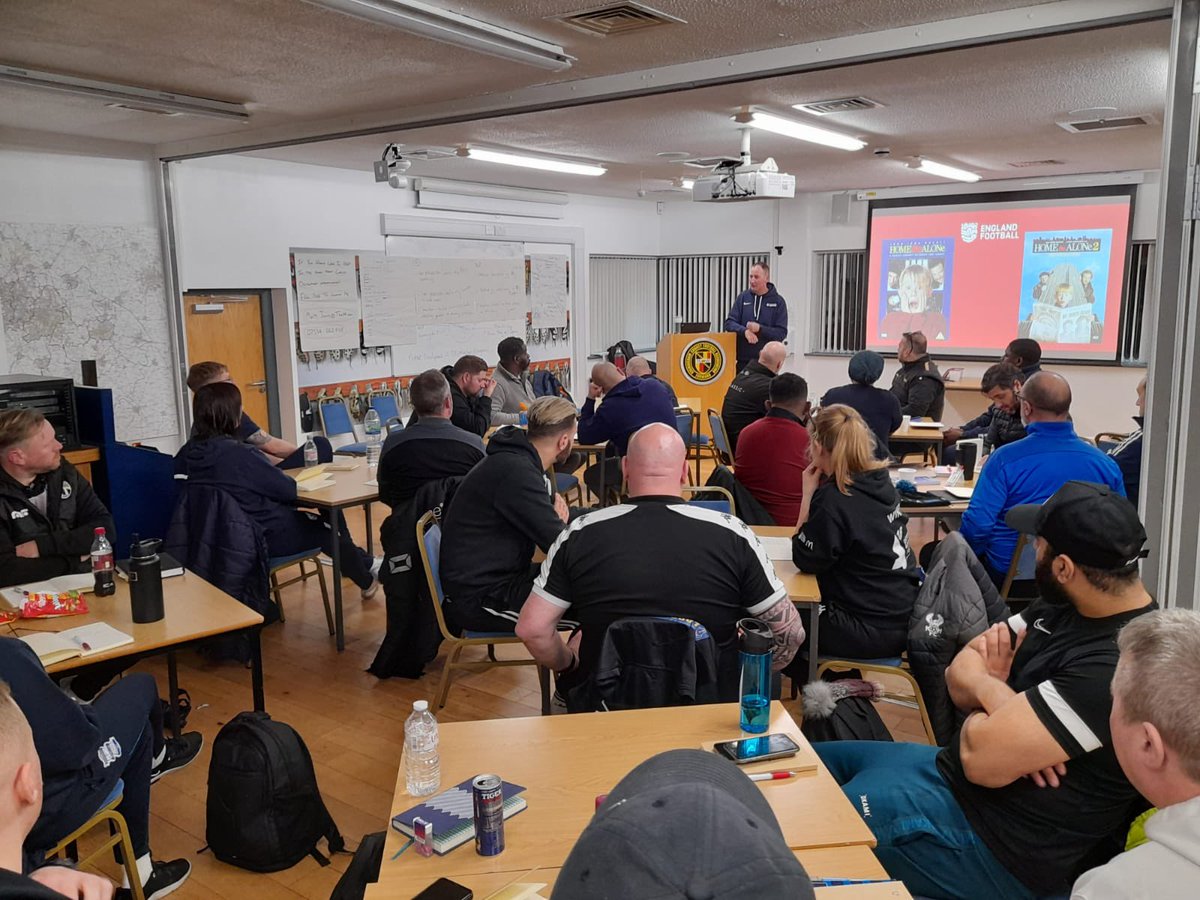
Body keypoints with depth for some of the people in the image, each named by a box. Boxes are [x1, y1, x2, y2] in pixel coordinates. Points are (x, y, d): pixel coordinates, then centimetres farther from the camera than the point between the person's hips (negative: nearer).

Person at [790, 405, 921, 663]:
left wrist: (808, 495, -11)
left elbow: (804, 560, -11)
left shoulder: (833, 499, -22)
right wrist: (817, 494, 1)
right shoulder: (879, 482, 2)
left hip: (872, 631, -8)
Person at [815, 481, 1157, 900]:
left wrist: (983, 686, -10)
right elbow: (960, 674, 6)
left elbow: (984, 759, -30)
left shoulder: (1114, 665, -29)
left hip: (1002, 849, -9)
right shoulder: (1062, 608, 1)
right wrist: (993, 693, -17)